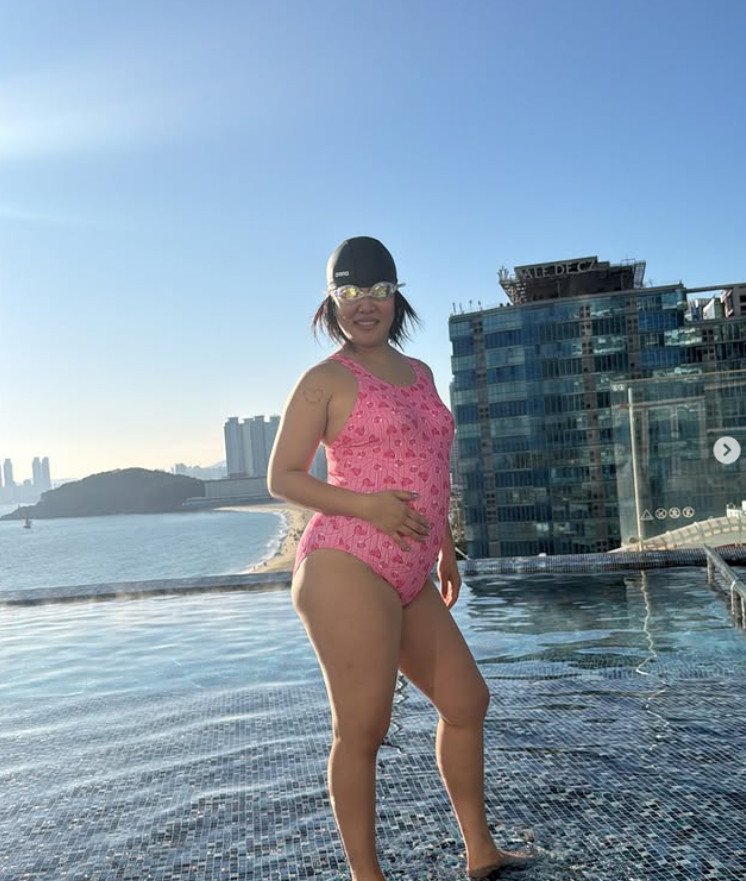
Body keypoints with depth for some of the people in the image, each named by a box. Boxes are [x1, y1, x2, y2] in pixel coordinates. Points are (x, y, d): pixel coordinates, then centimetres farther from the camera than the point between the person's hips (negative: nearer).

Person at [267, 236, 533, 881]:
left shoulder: (420, 373, 17)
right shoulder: (326, 380, -2)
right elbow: (282, 478, -3)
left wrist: (447, 551, 24)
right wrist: (367, 506, -17)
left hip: (411, 579, 8)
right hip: (348, 569, -8)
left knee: (467, 700, 16)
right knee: (362, 731, -1)